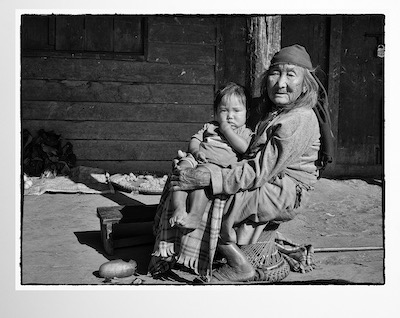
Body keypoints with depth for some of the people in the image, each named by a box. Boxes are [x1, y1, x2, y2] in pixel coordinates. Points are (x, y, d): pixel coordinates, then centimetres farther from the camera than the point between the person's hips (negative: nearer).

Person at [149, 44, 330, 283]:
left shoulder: (300, 120, -20)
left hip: (283, 195, -10)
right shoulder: (275, 112, 13)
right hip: (269, 184, 10)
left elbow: (259, 173, -25)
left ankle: (240, 267, -5)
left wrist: (205, 177, -28)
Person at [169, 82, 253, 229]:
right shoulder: (209, 126, 30)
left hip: (218, 165, -4)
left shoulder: (245, 132, 17)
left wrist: (226, 130, 2)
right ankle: (179, 208, -33)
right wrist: (196, 151, -2)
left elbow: (243, 148, -4)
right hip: (197, 159, 5)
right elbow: (194, 140, 22)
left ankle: (195, 215, -39)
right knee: (181, 168, -27)